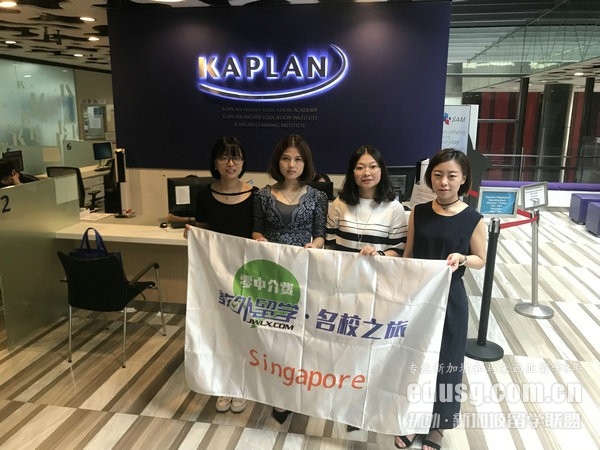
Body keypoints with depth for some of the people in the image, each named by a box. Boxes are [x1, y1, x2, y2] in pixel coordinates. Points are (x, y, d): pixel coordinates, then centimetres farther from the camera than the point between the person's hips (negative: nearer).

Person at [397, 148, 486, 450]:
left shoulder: (473, 219, -8)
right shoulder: (418, 213, -1)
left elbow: (481, 260, 2)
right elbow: (408, 255, 6)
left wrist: (462, 258, -20)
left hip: (450, 299, -2)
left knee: (444, 363, 10)